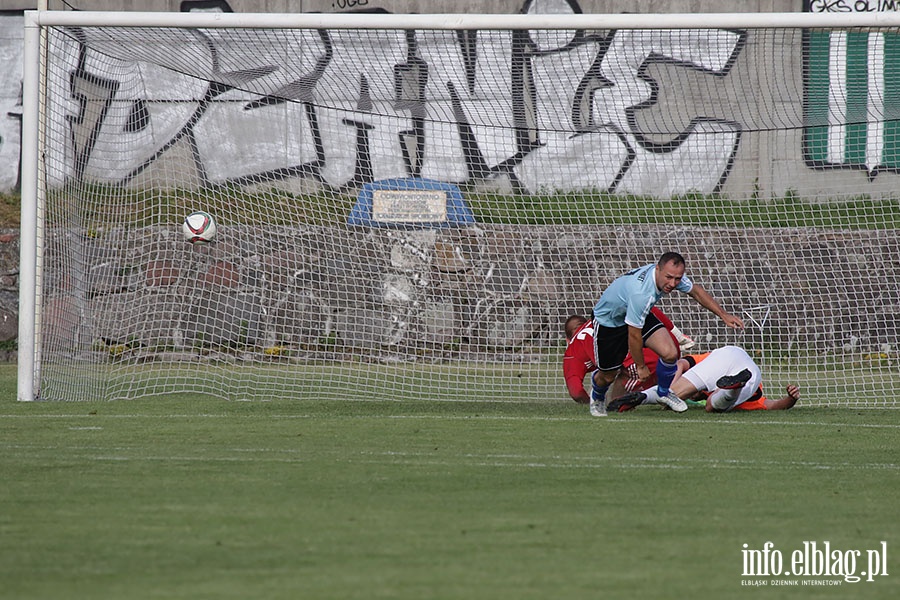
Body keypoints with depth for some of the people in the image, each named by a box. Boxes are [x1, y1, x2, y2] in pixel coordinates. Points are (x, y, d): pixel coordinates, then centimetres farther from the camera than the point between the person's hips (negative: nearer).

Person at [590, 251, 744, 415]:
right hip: (608, 321, -6)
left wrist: (723, 315, 0)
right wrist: (641, 366, -15)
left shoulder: (671, 273, -21)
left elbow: (696, 291, 2)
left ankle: (664, 393, 15)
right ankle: (597, 398, 44)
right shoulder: (641, 293, -43)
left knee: (670, 353, -15)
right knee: (608, 376, 6)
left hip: (638, 315, 6)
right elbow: (634, 335, -30)